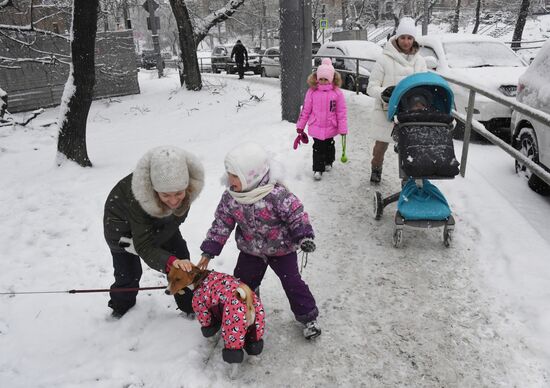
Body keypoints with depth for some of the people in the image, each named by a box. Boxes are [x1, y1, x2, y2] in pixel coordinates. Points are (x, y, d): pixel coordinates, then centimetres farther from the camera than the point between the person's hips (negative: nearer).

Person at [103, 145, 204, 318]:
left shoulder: (190, 185, -34)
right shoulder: (138, 197, -46)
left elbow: (176, 219, -17)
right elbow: (145, 246, -41)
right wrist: (171, 261, -58)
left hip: (160, 221, 4)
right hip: (122, 221, -4)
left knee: (181, 259, 3)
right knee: (128, 272, 0)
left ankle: (191, 307, 23)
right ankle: (120, 310, 32)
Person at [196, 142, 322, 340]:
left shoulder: (277, 194, -30)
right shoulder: (229, 198, -14)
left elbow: (296, 214, -22)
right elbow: (221, 224, -5)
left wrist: (303, 236, -33)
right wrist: (209, 251, -5)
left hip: (281, 249, -4)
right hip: (250, 251, 4)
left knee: (293, 283, 2)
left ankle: (308, 317, 22)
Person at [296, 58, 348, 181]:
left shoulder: (337, 92, -9)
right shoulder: (312, 92, -5)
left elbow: (341, 112, -6)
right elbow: (305, 110, 1)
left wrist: (343, 128, -6)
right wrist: (300, 125, 3)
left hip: (330, 128, 0)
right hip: (316, 127, 0)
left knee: (329, 146, 18)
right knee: (318, 148, 2)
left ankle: (328, 162, 42)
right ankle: (318, 169, 11)